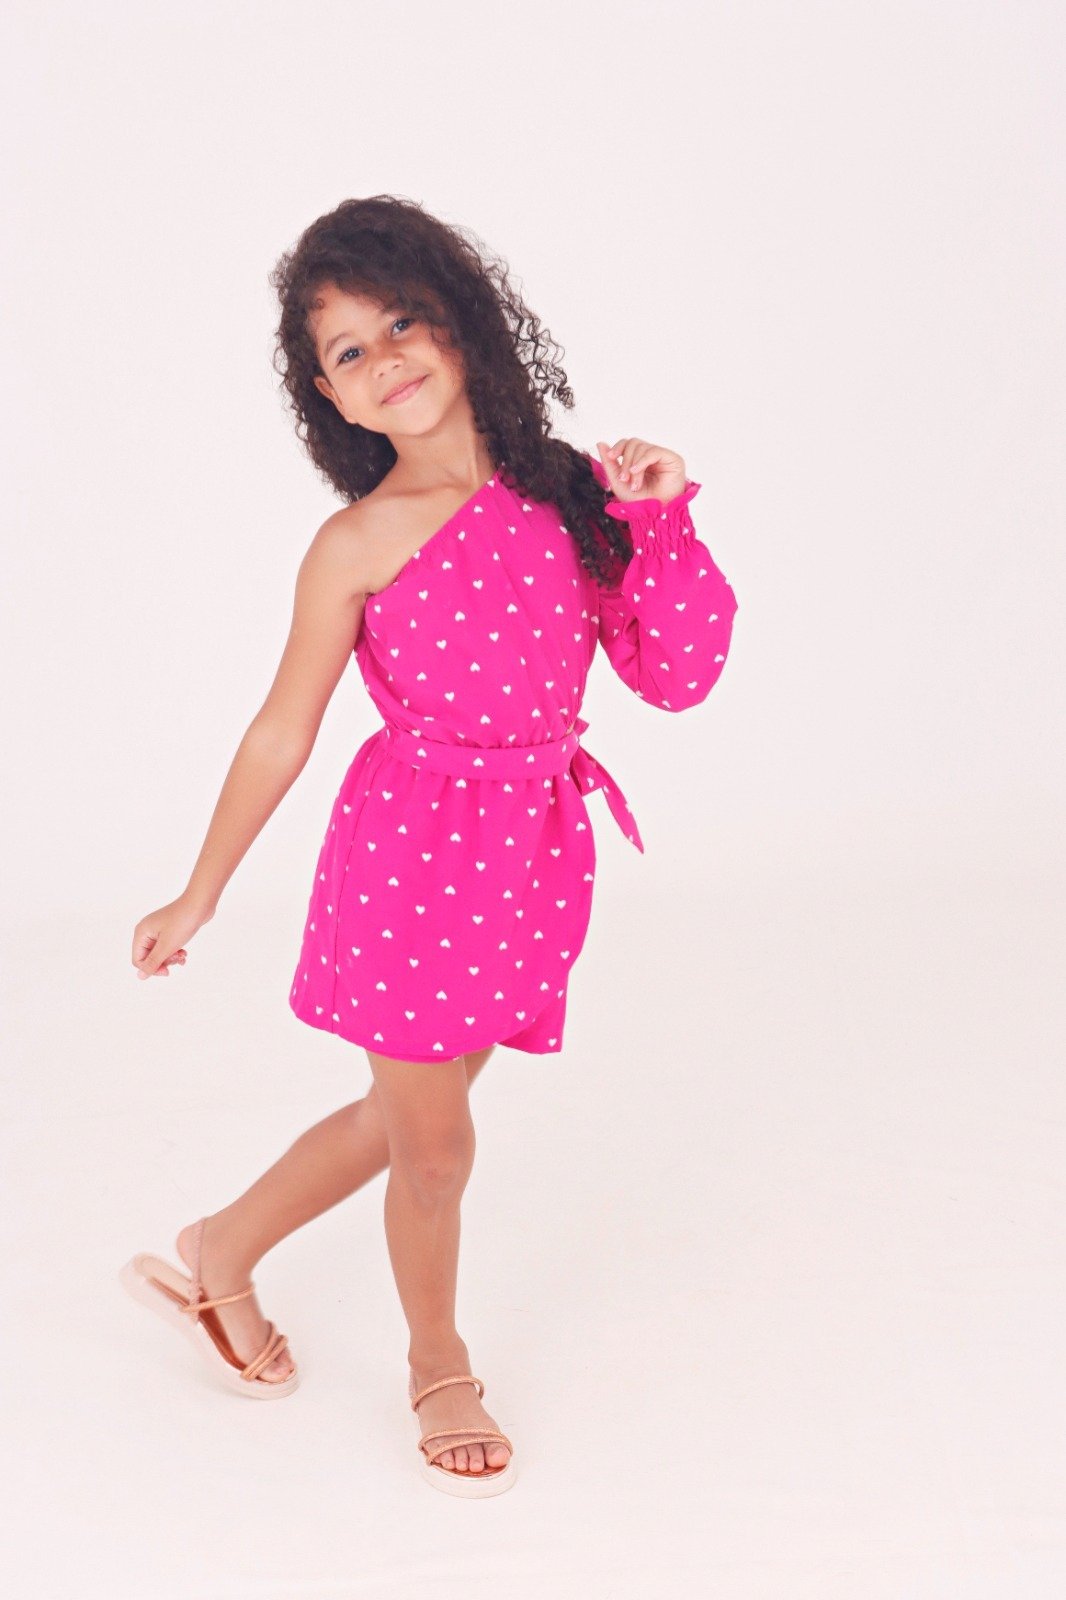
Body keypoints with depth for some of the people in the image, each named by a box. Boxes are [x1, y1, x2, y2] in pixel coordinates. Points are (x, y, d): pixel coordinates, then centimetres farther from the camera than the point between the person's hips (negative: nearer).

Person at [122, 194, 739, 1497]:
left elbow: (675, 675, 1)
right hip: (413, 849, -4)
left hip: (535, 855, 5)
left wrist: (662, 520, -9)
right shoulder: (361, 541, -9)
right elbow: (281, 737, 0)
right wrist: (200, 896, 7)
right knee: (433, 1145, 9)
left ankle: (221, 1254, 44)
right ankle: (438, 1363, 38)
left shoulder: (564, 493, 1)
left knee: (404, 1117, 19)